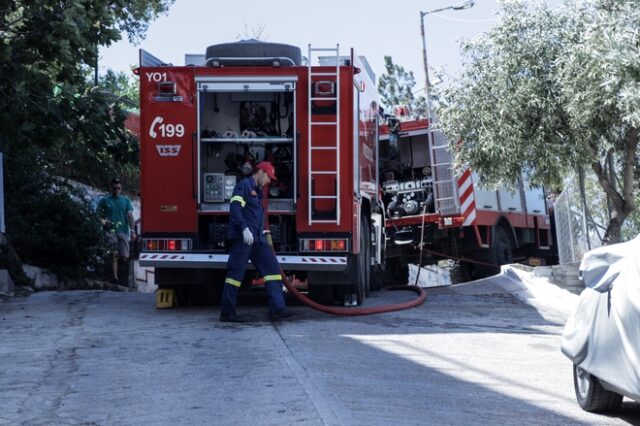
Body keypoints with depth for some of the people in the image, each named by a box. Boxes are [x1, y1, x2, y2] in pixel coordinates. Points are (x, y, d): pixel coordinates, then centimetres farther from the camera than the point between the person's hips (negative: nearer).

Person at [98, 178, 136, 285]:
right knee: (113, 256, -11)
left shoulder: (125, 200, 14)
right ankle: (115, 277, -12)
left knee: (125, 256, -4)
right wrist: (103, 221, -13)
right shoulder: (105, 200, 10)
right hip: (110, 231, -2)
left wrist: (132, 230, -3)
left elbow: (130, 216, 8)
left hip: (123, 231, 2)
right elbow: (99, 214, 9)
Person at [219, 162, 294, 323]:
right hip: (243, 237, -9)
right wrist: (244, 228, -24)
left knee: (272, 269, 1)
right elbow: (235, 207, -16)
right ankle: (227, 313, -4)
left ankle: (276, 309, -3)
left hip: (257, 239, 9)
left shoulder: (257, 191, 25)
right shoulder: (244, 185, -3)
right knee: (236, 272, -7)